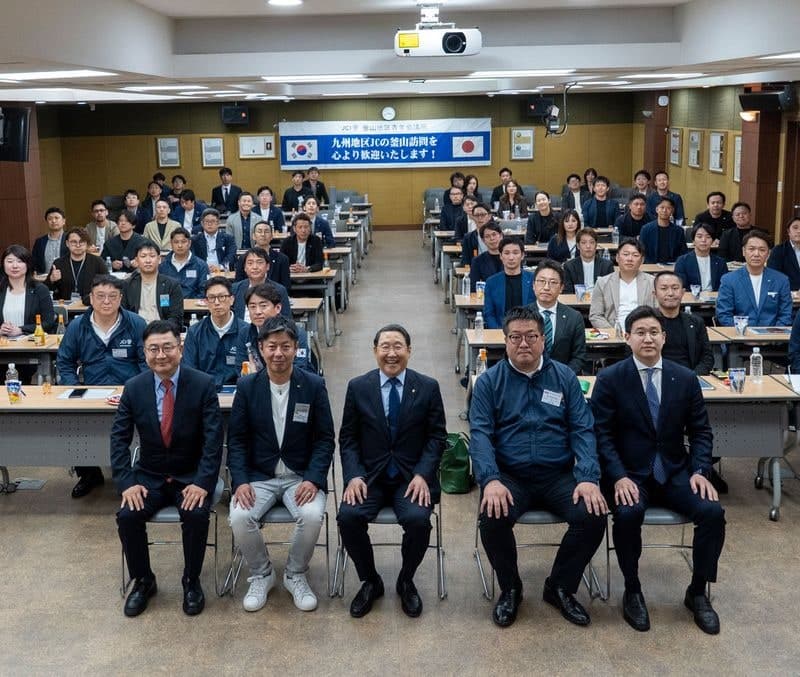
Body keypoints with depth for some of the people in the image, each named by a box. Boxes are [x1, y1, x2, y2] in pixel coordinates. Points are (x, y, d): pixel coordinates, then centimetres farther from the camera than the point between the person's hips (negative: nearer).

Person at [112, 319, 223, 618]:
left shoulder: (203, 385, -12)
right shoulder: (134, 388, -4)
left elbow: (213, 439, -13)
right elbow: (119, 439, -2)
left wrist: (203, 483, -23)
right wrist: (127, 482, -14)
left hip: (191, 477, -2)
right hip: (149, 476, 3)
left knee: (196, 515, -28)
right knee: (127, 515, -21)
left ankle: (191, 581, -2)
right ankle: (142, 581, 4)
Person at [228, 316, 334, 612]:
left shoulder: (314, 385, -2)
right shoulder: (247, 386, 0)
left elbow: (326, 439, 0)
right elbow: (236, 439, 2)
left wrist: (313, 479, -14)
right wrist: (240, 481, -13)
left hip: (302, 476, -1)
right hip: (258, 476, 1)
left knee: (312, 516, -29)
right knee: (240, 517, -27)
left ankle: (296, 576, 0)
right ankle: (261, 575, 2)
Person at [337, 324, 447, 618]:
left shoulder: (428, 387, 2)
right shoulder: (358, 387, 4)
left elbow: (437, 437, 1)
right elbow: (347, 438, 4)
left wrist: (422, 475, -13)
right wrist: (353, 476, -11)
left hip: (413, 475, -1)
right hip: (369, 475, 1)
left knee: (417, 519, -29)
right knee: (348, 516, -26)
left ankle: (406, 581, 2)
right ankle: (369, 582, 1)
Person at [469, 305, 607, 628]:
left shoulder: (564, 377, 7)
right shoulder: (489, 381, 2)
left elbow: (583, 430, 1)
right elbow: (480, 433, -7)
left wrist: (588, 478, -14)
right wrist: (490, 480, -24)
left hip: (558, 475, 2)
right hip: (509, 477, -1)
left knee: (594, 516, -23)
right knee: (492, 518, -30)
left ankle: (560, 587, 4)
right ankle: (510, 589, 1)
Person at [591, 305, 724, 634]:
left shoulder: (685, 378, 4)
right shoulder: (610, 379, -5)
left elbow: (700, 431, 8)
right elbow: (601, 434, -7)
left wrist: (700, 471, -8)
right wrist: (619, 477, -20)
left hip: (675, 472, 3)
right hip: (629, 473, -3)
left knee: (712, 511, -21)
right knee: (629, 513, -33)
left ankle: (697, 592, 1)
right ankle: (632, 592, -8)